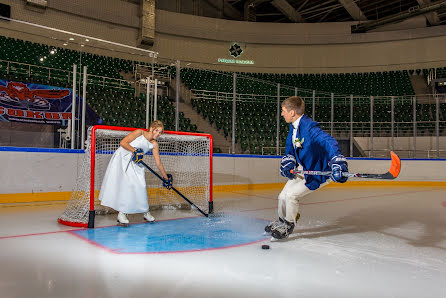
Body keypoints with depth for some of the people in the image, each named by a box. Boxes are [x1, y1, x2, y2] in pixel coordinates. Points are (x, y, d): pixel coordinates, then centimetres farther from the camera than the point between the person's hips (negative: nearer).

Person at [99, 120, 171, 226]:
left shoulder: (154, 144, 7)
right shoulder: (140, 133, -6)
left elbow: (158, 163, 10)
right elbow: (123, 142, -13)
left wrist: (166, 177, 10)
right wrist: (134, 150, -26)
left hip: (135, 163, 5)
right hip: (121, 158, -5)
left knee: (140, 186, -1)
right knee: (125, 184, -14)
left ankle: (145, 211, 16)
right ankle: (121, 214, -8)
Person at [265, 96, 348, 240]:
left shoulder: (309, 127, -30)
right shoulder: (293, 127, 1)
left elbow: (328, 142, -43)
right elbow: (290, 148, 13)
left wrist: (337, 162, -58)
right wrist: (288, 162, -7)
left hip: (318, 173, -9)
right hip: (303, 169, 9)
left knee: (291, 194, -14)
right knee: (283, 196, 11)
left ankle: (289, 225, 12)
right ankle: (282, 221, 37)